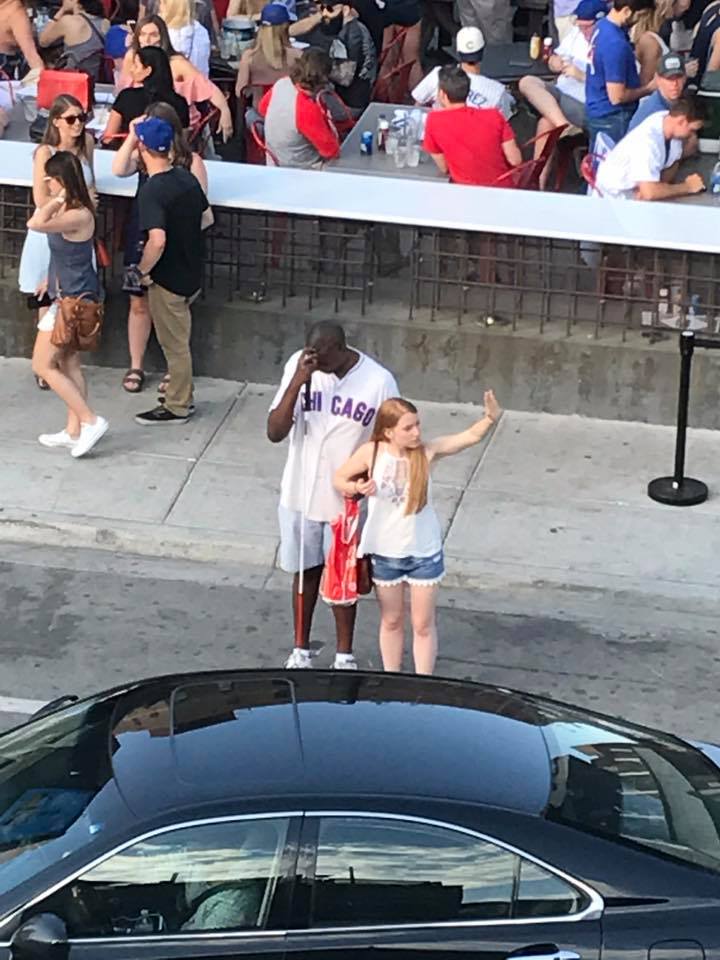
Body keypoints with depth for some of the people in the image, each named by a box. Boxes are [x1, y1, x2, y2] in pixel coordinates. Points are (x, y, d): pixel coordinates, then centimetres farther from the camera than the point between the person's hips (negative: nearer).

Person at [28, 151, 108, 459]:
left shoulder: (79, 216, -24)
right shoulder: (70, 210, 5)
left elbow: (35, 224, -37)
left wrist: (57, 200, -23)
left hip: (73, 299, -10)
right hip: (68, 296, 10)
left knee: (43, 366, -4)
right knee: (68, 363, 15)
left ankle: (90, 421, -4)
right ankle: (74, 431, 22)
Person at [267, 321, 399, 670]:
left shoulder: (378, 381, -18)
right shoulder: (298, 366, -13)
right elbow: (275, 433, -18)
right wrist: (298, 382, -28)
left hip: (348, 501, -2)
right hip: (300, 494, 2)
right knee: (306, 572, 17)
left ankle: (344, 655, 30)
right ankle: (300, 650, 34)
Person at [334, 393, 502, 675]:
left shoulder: (428, 451, -14)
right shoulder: (371, 452, -14)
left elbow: (472, 435, -17)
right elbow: (339, 479, -1)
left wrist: (491, 417, -37)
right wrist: (356, 488, -22)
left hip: (424, 553, 0)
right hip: (385, 553, 0)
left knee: (423, 624, 9)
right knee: (391, 621, 17)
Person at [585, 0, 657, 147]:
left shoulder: (602, 25, 3)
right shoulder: (616, 44, -26)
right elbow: (617, 96, -23)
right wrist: (649, 88, -9)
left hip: (597, 113, 9)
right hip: (612, 119, -9)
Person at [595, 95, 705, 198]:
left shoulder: (669, 118, -13)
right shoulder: (647, 142, -33)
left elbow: (673, 163, 1)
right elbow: (649, 193, -38)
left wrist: (661, 186, -18)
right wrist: (688, 187, -26)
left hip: (638, 184, 8)